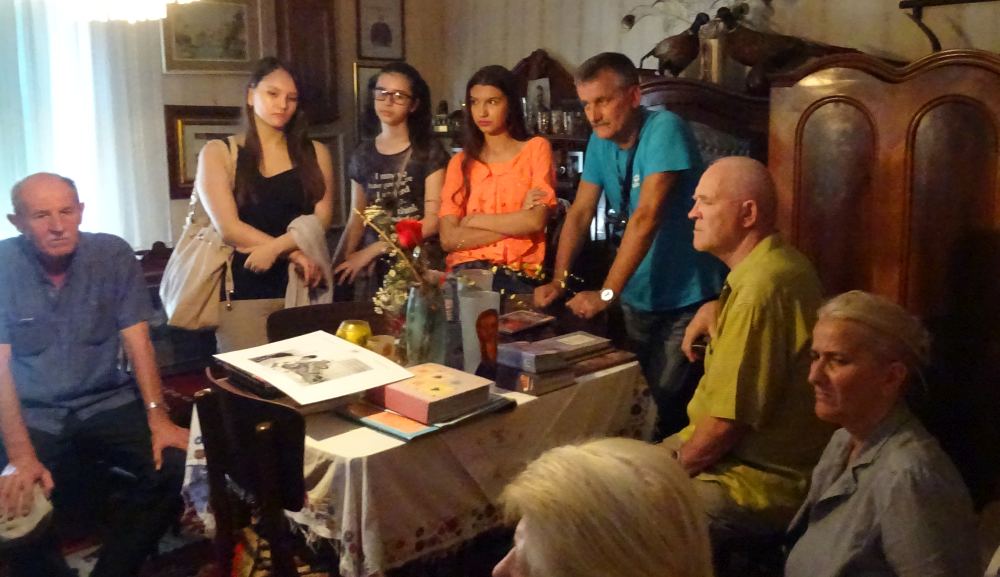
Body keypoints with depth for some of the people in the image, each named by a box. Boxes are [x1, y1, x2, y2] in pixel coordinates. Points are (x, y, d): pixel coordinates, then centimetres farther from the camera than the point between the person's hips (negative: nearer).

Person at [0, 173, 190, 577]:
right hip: (33, 415, -1)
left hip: (106, 403, 2)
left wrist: (157, 418, -20)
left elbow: (136, 341, -6)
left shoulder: (113, 255, -6)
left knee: (175, 465, -21)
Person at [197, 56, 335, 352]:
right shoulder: (218, 153, 3)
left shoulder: (315, 153, 11)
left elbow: (321, 219, 0)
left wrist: (274, 249, -16)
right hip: (244, 290, -2)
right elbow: (229, 228, -6)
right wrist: (294, 254, -11)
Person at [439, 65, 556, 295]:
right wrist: (516, 223, -7)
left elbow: (536, 221, -9)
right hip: (466, 269, 2)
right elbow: (448, 238, -1)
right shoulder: (460, 162, 13)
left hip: (518, 273, -2)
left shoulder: (536, 148, 6)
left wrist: (473, 220, -1)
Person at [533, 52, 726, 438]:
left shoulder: (664, 130, -19)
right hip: (638, 296, 7)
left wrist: (607, 293, -27)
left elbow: (647, 216, -26)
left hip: (686, 296, -7)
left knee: (667, 396, -8)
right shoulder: (600, 141, 3)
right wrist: (558, 280, -8)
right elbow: (580, 213, 3)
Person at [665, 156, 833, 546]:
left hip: (764, 481, -11)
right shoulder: (778, 263, 6)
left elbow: (728, 422, -24)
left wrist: (676, 469, -8)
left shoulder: (759, 289, -26)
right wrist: (713, 311, 15)